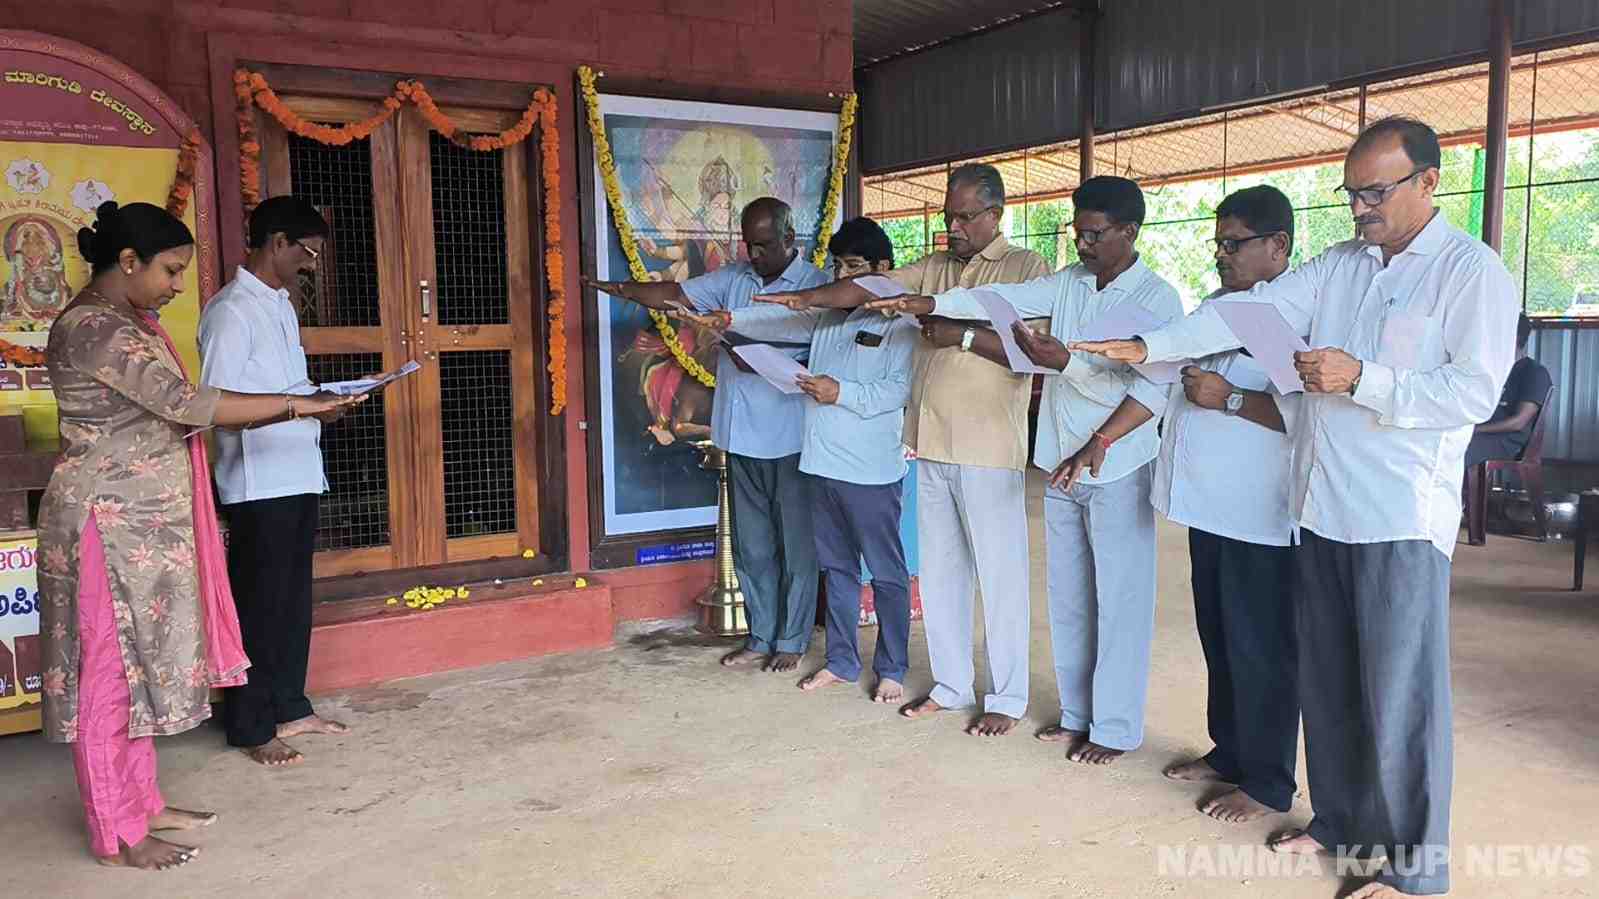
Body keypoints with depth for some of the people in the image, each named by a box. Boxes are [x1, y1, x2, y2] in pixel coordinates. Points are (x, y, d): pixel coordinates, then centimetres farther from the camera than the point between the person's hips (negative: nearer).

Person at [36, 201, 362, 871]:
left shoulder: (125, 320, 13)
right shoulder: (94, 328, -18)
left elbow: (160, 415, 14)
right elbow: (185, 403, -25)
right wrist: (295, 404, -22)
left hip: (143, 524, 10)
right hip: (111, 527, -10)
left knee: (136, 662, 15)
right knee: (110, 670, -1)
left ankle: (140, 802, 26)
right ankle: (117, 834, 10)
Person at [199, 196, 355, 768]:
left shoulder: (280, 305, 16)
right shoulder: (232, 309, -13)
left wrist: (321, 403, 7)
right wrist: (304, 406, -24)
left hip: (297, 475, 9)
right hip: (258, 481, -9)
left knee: (294, 599, 15)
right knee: (259, 603, 0)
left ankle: (289, 708, 26)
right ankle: (251, 729, 12)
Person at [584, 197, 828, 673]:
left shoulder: (815, 285, -8)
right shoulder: (734, 277, 7)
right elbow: (675, 294, -1)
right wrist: (623, 289, -16)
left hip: (790, 441, -5)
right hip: (741, 438, 5)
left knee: (796, 546, 6)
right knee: (751, 546, 14)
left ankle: (791, 641, 20)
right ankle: (760, 637, 27)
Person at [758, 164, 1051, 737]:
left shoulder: (1027, 269, -3)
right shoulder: (933, 269, 13)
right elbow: (868, 289, 2)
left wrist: (963, 335, -17)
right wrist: (805, 299, -12)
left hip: (988, 451, -6)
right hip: (931, 446, 6)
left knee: (1000, 573, 3)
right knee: (939, 569, 13)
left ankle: (1008, 698, 16)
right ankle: (950, 684, 27)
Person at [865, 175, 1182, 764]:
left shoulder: (1157, 299, -9)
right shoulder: (1067, 283, 8)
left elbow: (1152, 389, -18)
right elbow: (1003, 299, -3)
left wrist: (1066, 362, -26)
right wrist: (928, 304, -16)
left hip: (1117, 472, -6)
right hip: (1062, 467, 6)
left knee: (1119, 602, 3)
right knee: (1067, 598, 14)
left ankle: (1115, 728, 15)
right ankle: (1077, 713, 27)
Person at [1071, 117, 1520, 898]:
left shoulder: (1473, 272, -5)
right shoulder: (1335, 268, 11)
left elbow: (1475, 391, -13)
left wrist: (1361, 380, -20)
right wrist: (1149, 346, -7)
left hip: (1402, 518, -5)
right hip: (1320, 509, 6)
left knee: (1400, 692, -1)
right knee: (1326, 681, 14)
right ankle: (1339, 818, 31)